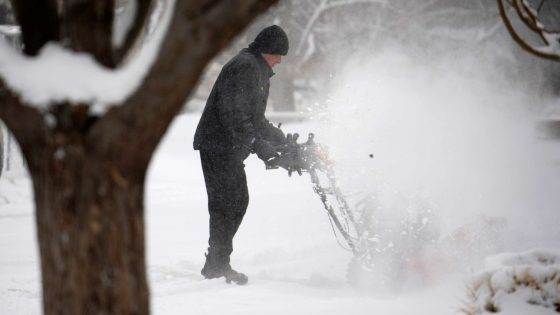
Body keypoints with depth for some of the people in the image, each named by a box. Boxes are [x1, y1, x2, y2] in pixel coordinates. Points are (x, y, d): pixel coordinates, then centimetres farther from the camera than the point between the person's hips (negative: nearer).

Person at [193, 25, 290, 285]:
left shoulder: (259, 72, 20)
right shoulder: (244, 67, -14)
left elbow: (254, 117, 28)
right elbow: (235, 115, -24)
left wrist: (280, 138, 23)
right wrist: (258, 144, -28)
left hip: (230, 148, 11)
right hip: (218, 145, -11)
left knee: (237, 201, 12)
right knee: (226, 203, -10)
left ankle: (217, 262, 19)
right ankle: (217, 264, -6)